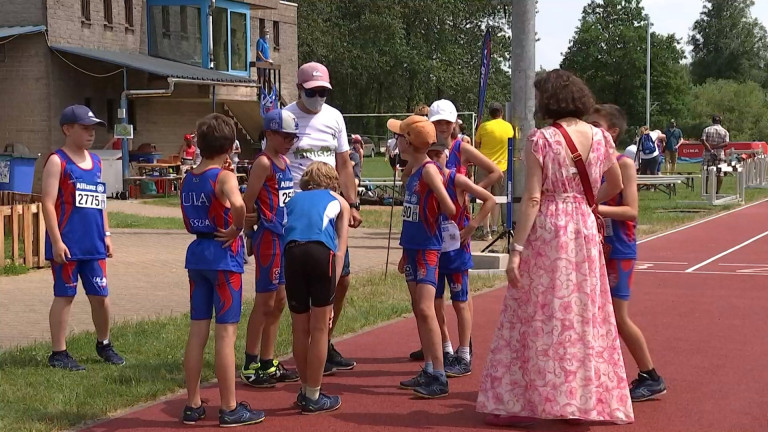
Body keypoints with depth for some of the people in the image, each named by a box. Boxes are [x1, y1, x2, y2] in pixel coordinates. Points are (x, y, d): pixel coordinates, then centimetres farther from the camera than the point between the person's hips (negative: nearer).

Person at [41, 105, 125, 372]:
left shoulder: (96, 162, 14)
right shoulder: (57, 161, -7)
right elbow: (48, 203, -12)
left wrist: (106, 234, 15)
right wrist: (57, 242, -17)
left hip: (94, 245, 6)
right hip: (67, 246, -6)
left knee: (100, 295, 10)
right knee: (64, 295, 1)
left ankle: (104, 344, 29)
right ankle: (58, 353, 10)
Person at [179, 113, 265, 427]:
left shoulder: (187, 180, 8)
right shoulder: (224, 177, -14)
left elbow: (189, 222, 14)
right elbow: (238, 205, -34)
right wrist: (236, 230, -19)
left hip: (197, 254, 7)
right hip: (224, 257, -7)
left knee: (197, 332, 11)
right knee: (226, 333, -1)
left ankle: (193, 405, 17)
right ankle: (230, 409, 6)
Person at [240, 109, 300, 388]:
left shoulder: (285, 162, 13)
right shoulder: (263, 163, -12)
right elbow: (247, 204, -15)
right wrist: (249, 236, -9)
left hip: (284, 238, 9)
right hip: (269, 238, -9)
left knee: (279, 302, 13)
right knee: (265, 303, -4)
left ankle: (268, 364, 22)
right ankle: (250, 367, 4)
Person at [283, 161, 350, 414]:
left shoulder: (294, 200, 35)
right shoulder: (338, 201, 30)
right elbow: (340, 251, 20)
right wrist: (332, 289, 16)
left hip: (292, 251, 2)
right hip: (321, 251, -2)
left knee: (300, 329, 16)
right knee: (319, 329, 9)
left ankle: (306, 391, 30)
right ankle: (313, 398, 17)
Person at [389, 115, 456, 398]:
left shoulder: (429, 170, -14)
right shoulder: (414, 172, 12)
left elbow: (450, 210, -21)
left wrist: (435, 211, 0)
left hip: (427, 250, -10)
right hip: (413, 248, 10)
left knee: (425, 309, -15)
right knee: (418, 310, 11)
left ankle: (439, 377, -14)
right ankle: (428, 371, 18)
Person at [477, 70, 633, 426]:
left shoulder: (541, 139, -10)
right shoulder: (599, 138, 5)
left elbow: (532, 198, -14)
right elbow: (615, 185, 18)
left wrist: (516, 250, -12)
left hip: (547, 231, -4)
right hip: (585, 230, 5)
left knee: (538, 316, 2)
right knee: (584, 316, 13)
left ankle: (519, 402, 8)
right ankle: (588, 397, 20)